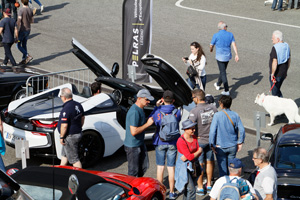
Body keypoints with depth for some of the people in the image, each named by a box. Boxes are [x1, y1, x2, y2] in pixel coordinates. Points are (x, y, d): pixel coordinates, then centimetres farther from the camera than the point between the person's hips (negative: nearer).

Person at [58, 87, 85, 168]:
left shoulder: (66, 109, -26)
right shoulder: (78, 105, 2)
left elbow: (64, 125, -27)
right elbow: (82, 118, 15)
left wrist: (61, 137, -16)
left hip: (70, 136, -10)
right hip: (78, 133, 10)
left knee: (74, 158, 1)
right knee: (64, 154, 27)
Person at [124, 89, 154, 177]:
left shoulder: (140, 109, 7)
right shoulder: (134, 112, -25)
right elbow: (134, 131, -29)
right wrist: (147, 124, -23)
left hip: (140, 144, 10)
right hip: (132, 146, -10)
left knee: (144, 166, 18)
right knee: (133, 171, 0)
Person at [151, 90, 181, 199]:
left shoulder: (158, 112, -13)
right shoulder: (177, 112, -10)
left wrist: (156, 107, 4)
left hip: (160, 142, -1)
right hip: (173, 143, 1)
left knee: (160, 167, 11)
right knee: (171, 167, 7)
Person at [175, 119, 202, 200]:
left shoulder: (194, 137, 3)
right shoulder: (181, 141, -21)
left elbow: (199, 153, 0)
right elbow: (190, 157, -22)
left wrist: (187, 156, -16)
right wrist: (199, 151, -5)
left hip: (192, 166, 7)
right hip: (184, 167, -7)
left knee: (188, 188, 13)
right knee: (191, 189, -12)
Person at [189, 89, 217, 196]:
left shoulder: (194, 111, -20)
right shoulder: (213, 108, -3)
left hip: (199, 141, -5)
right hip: (211, 140, 5)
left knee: (199, 165, 5)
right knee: (209, 162, 17)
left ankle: (200, 188, 13)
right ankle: (209, 185, 27)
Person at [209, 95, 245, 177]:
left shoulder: (217, 115, -14)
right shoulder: (235, 115, -4)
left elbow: (212, 131, -16)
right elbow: (242, 130, -5)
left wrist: (212, 145, -7)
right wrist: (240, 142, 6)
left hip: (220, 146, -3)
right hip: (233, 146, 3)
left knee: (222, 168, 8)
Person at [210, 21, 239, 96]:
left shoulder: (216, 35, -11)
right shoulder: (230, 34, -1)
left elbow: (211, 46, -1)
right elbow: (234, 45, -7)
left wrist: (211, 50, 21)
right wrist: (236, 55, -8)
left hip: (220, 56, -5)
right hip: (227, 56, 5)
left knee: (223, 73, -2)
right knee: (222, 71, 23)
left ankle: (226, 90, -7)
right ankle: (218, 84, 43)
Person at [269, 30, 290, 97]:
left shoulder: (275, 48, -21)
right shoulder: (286, 46, 4)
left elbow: (275, 62, -26)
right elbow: (289, 60, 13)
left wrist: (272, 74, -19)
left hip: (276, 74, -8)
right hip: (283, 73, 8)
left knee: (275, 92, 4)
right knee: (277, 90, 24)